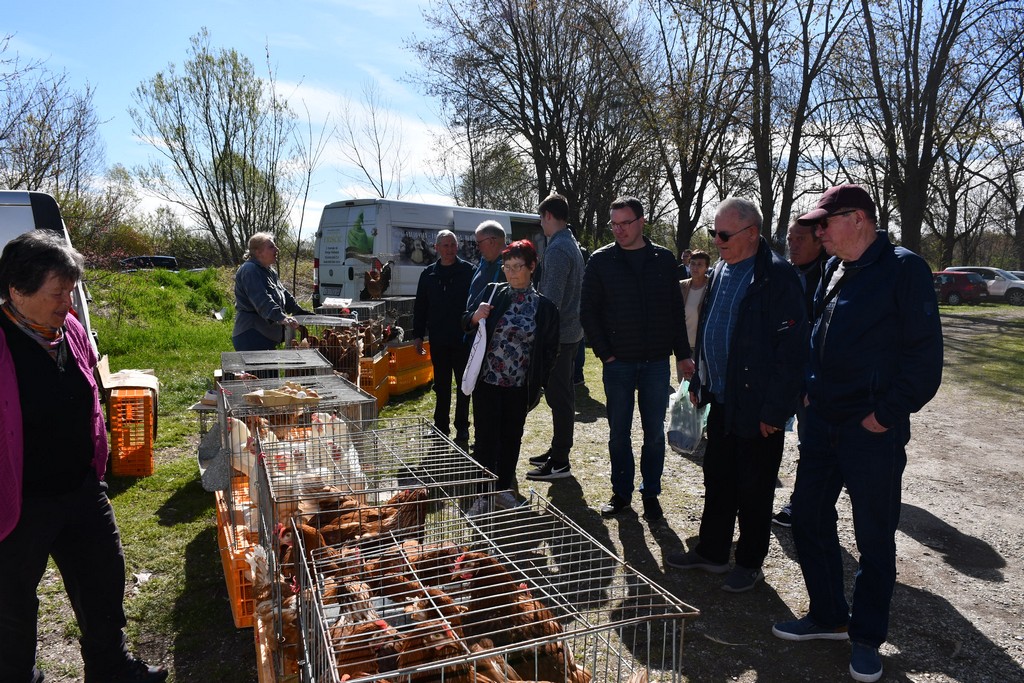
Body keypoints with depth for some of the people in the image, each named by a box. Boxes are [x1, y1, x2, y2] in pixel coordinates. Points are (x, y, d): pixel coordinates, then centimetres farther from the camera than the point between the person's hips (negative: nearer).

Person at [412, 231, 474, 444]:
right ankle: (441, 426, 23)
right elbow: (420, 306, 11)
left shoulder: (468, 271, -4)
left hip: (463, 339, -4)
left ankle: (462, 428, 16)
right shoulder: (428, 274, 8)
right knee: (441, 386, 12)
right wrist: (418, 335, 7)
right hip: (438, 340, 4)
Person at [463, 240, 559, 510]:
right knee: (486, 438, 2)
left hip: (520, 387, 1)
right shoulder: (492, 292, -2)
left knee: (512, 438, 14)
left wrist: (538, 384, 1)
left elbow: (549, 351, 4)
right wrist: (476, 317, -18)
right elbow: (465, 324, 5)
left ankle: (504, 488, 31)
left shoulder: (544, 306, -3)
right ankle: (482, 495, 13)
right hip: (487, 381, -1)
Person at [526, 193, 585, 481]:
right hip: (571, 330, 10)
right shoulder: (572, 244, 16)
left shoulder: (557, 249, -16)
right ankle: (558, 450, 28)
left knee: (558, 396, -5)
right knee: (562, 395, 17)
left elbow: (551, 299, -23)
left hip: (558, 334, -10)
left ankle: (560, 462, 2)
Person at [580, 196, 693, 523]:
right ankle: (621, 492, 23)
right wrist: (604, 352, -6)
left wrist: (682, 354, 4)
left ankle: (651, 493, 23)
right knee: (619, 433, 8)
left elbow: (676, 310, 7)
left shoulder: (663, 259, 4)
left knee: (654, 432, 8)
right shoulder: (601, 260, 0)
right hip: (618, 362, -1)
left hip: (656, 362, 1)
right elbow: (588, 311, 0)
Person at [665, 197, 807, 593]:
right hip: (721, 401, 8)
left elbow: (790, 349, -19)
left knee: (753, 492, 9)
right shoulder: (721, 271, 9)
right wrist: (699, 383, 15)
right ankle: (711, 552, 34)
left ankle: (750, 563, 27)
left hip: (757, 408, -8)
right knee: (717, 481, 18)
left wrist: (774, 410, -19)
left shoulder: (777, 277, -17)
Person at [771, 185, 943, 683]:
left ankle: (866, 637, 25)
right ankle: (828, 616, 31)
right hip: (822, 421, 7)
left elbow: (923, 353, -14)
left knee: (874, 538, 7)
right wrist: (811, 390, 11)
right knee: (808, 517, 13)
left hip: (873, 430, -7)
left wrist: (887, 413, -15)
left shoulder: (903, 269, -11)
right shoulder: (834, 270, 10)